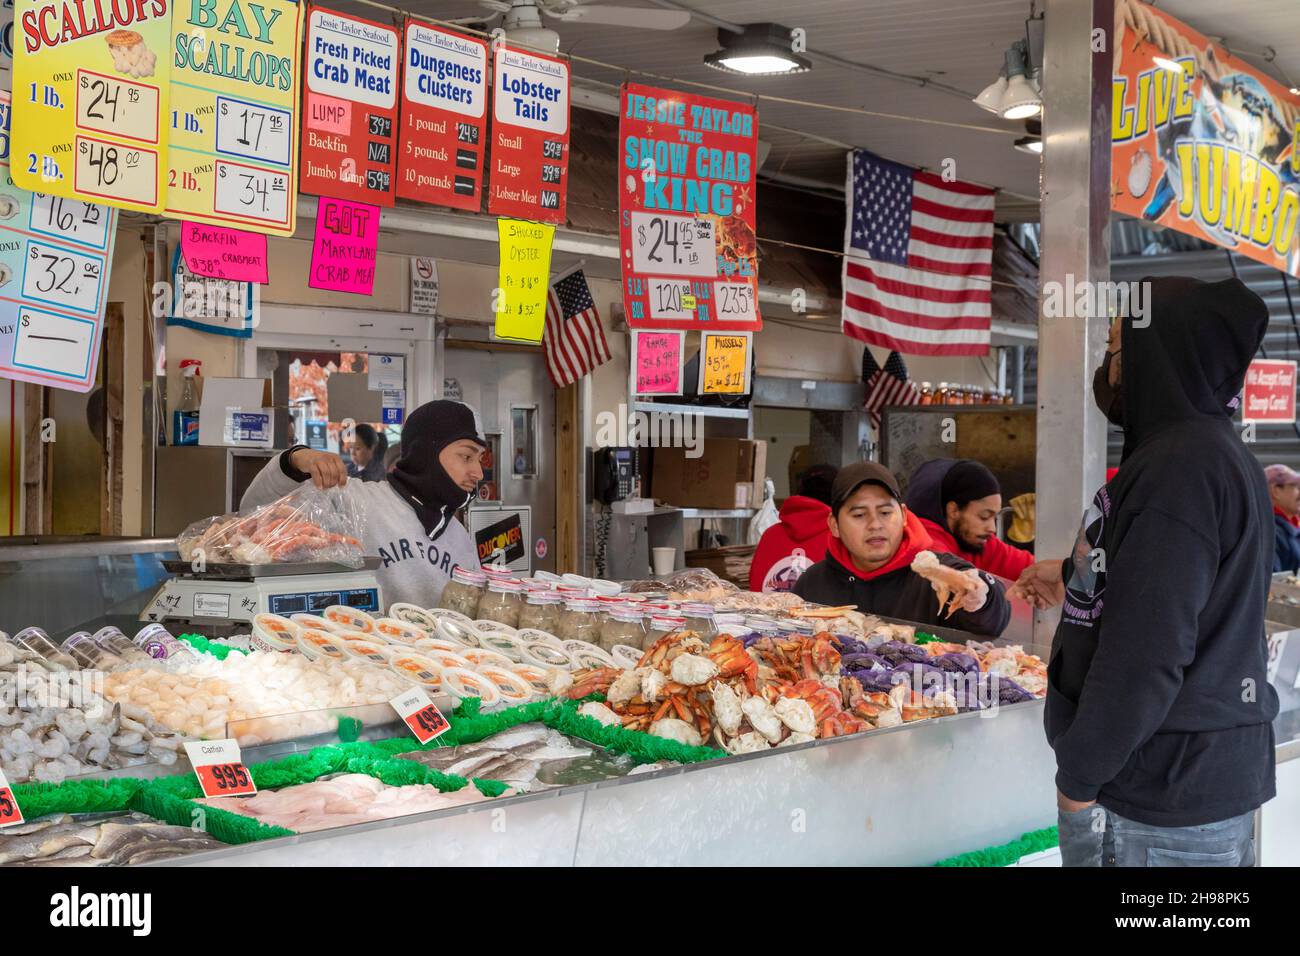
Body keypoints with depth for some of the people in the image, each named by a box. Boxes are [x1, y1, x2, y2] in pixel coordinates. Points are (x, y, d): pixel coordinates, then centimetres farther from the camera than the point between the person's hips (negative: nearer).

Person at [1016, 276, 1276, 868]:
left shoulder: (1180, 466, -21)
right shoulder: (1215, 453, 12)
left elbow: (1146, 653, -26)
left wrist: (1080, 775, -18)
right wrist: (1077, 580, 29)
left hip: (1161, 809, -10)